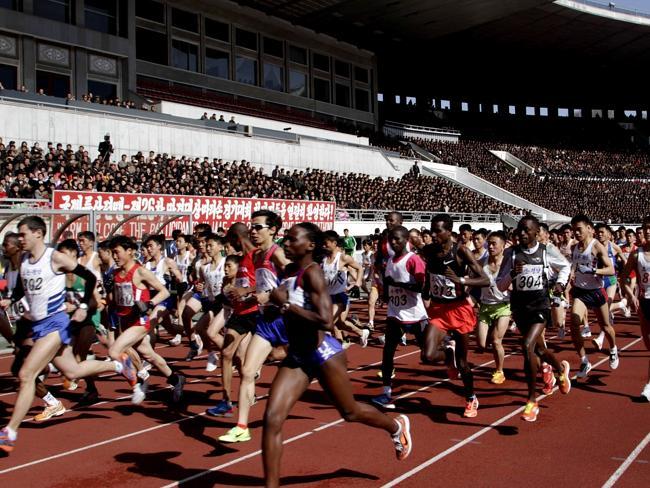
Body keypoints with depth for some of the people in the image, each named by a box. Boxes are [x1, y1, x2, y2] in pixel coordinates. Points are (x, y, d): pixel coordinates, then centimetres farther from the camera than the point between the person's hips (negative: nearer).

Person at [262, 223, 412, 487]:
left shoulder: (312, 272, -20)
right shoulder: (288, 271, 4)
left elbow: (325, 320, -30)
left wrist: (285, 304, -26)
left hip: (322, 352, -7)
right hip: (296, 356, 7)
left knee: (350, 412, 15)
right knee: (272, 418, -5)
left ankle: (397, 427, 45)